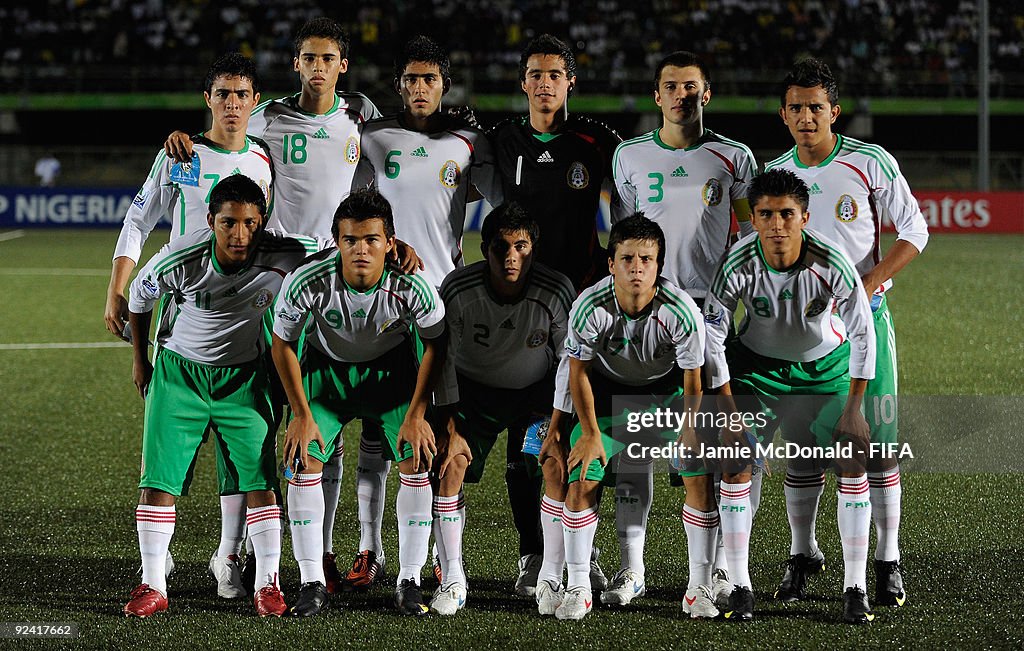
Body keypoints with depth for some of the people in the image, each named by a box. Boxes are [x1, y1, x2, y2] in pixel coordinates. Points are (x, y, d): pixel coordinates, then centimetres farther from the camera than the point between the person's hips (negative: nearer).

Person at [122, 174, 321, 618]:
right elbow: (139, 297, -2)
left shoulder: (281, 256, -24)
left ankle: (267, 583, 4)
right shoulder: (181, 260, -23)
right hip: (179, 371, 0)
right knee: (158, 479, -6)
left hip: (242, 378, 0)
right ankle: (152, 586, 3)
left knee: (259, 479, -7)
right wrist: (140, 360, 10)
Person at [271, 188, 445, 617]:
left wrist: (417, 414, -12)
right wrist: (301, 415, -11)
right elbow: (282, 345, -13)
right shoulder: (307, 281, -31)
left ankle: (409, 582, -2)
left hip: (391, 369, 0)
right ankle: (312, 583, -4)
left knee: (417, 461, -14)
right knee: (303, 463, -14)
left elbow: (435, 345, -11)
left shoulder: (410, 286, -31)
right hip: (326, 367, 0)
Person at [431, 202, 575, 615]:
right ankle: (452, 580, -4)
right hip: (474, 390, 1)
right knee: (450, 465, -14)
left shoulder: (556, 292, -26)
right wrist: (451, 430, -13)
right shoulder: (458, 291, -25)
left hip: (536, 392, -1)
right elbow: (443, 361, -13)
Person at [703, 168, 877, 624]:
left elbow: (863, 336, -16)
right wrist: (730, 414, -18)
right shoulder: (738, 266, -26)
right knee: (736, 461, -14)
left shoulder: (831, 263, -27)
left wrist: (852, 410, -16)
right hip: (757, 364, 0)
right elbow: (711, 339, -16)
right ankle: (740, 587, -4)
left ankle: (855, 588, -4)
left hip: (825, 365, 0)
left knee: (853, 458, -12)